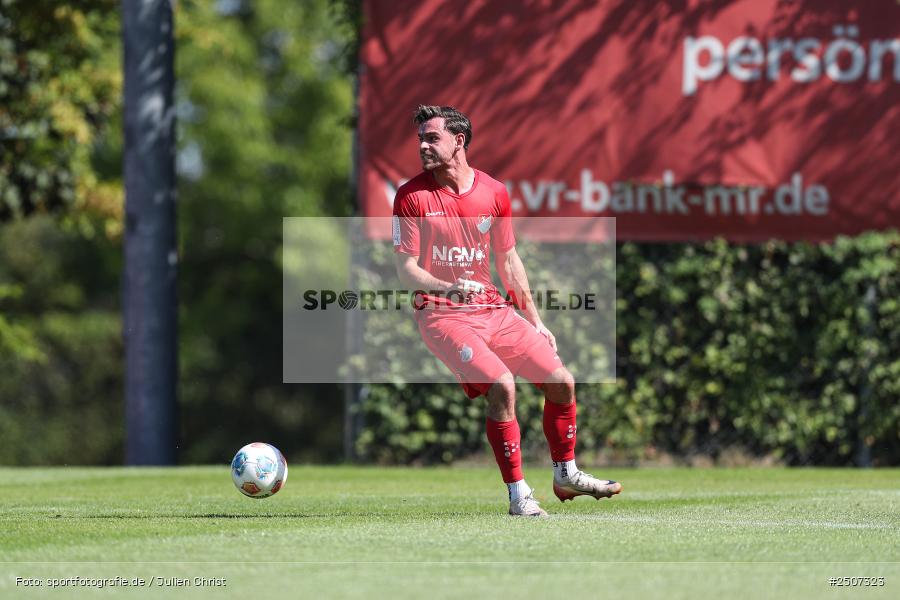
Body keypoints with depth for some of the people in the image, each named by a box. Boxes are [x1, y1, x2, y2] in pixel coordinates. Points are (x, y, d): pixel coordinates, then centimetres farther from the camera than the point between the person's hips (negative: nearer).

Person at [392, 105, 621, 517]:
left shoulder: (494, 193, 4)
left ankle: (565, 475, 25)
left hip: (493, 309, 5)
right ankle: (518, 495, -15)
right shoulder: (412, 196, -8)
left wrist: (534, 320, 16)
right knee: (501, 386, -25)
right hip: (443, 316, -5)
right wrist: (448, 287, -29)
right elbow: (406, 270, -9)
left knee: (562, 382, 2)